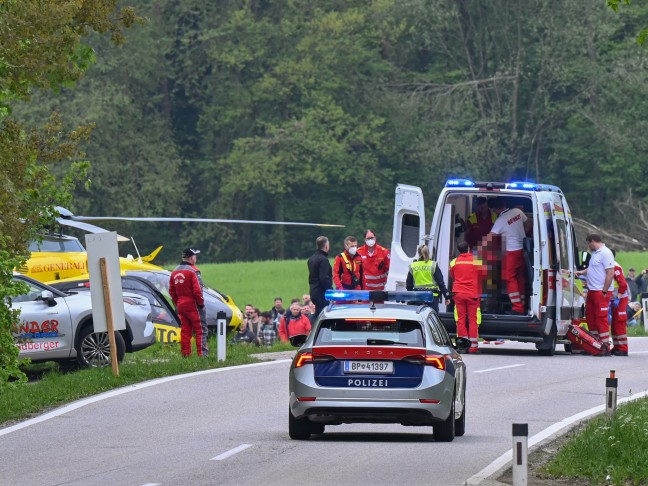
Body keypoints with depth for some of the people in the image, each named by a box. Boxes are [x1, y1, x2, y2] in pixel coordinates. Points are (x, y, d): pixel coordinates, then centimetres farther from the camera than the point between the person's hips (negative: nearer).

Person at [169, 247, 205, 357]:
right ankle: (201, 353, -8)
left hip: (180, 306, 7)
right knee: (200, 330, -4)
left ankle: (185, 354, 9)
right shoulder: (192, 271, -13)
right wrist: (201, 303, -6)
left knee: (185, 330, 10)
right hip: (192, 305, -7)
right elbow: (197, 290, -17)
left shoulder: (174, 272, 12)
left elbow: (171, 290, 14)